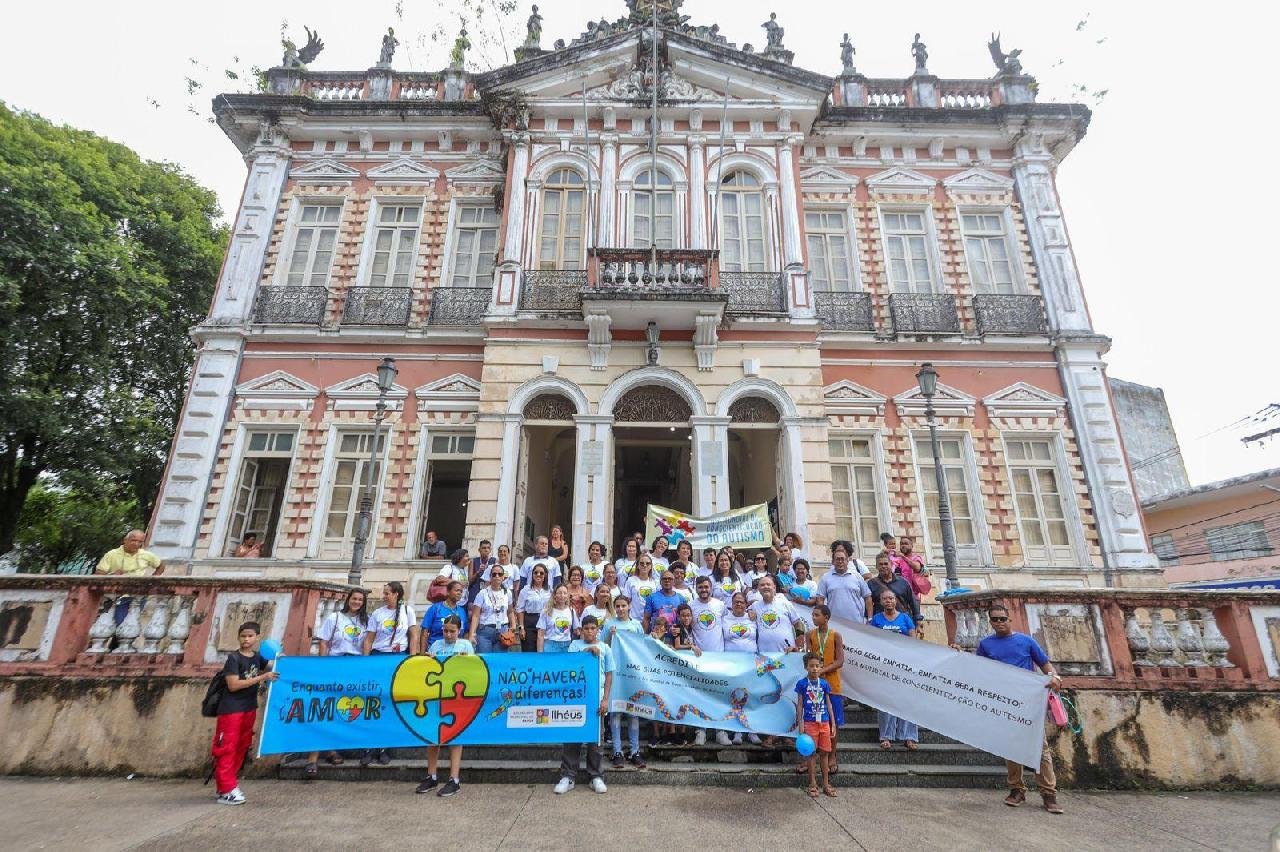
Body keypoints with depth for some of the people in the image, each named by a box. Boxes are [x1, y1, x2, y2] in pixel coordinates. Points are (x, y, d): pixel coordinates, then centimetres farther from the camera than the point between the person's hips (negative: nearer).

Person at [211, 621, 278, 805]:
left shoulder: (258, 657, 5)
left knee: (241, 747, 12)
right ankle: (225, 791, 2)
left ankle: (228, 784, 24)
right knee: (227, 749, -3)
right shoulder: (234, 658, -12)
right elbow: (233, 685, -18)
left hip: (250, 709, 7)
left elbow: (272, 669, 19)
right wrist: (261, 678, -23)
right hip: (231, 709, -7)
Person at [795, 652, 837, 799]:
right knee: (812, 753, 5)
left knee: (824, 753, 9)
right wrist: (800, 723, -5)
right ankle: (813, 784, 17)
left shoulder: (824, 684, 2)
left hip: (824, 723, 3)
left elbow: (828, 704, 8)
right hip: (810, 723, -2)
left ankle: (826, 783, 22)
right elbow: (800, 705, -1)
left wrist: (833, 724, 7)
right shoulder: (802, 683, -6)